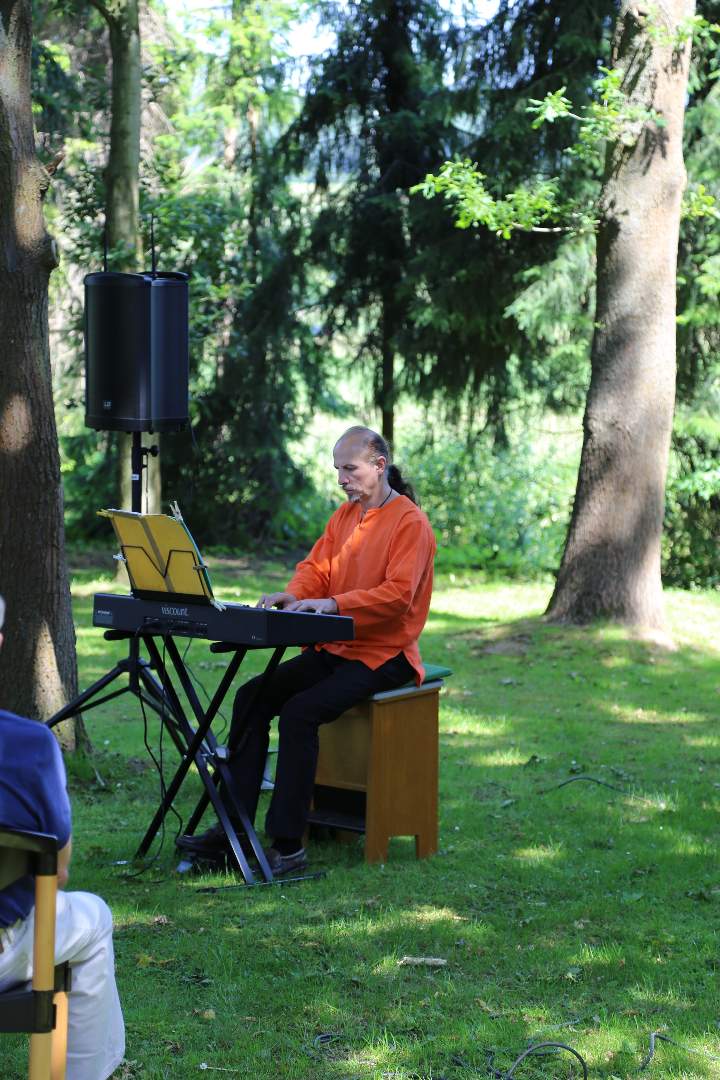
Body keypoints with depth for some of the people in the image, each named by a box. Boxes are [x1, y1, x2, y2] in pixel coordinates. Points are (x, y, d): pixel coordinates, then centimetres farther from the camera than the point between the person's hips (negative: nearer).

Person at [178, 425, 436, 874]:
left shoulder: (410, 522, -10)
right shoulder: (344, 516, 15)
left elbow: (398, 594, -21)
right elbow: (315, 568, 13)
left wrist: (334, 604, -30)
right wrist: (293, 594, -10)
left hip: (384, 656, -8)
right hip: (333, 649, 8)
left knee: (300, 712, -27)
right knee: (252, 696, -10)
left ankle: (288, 845, -24)